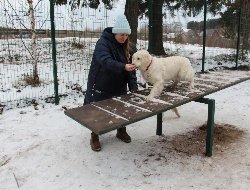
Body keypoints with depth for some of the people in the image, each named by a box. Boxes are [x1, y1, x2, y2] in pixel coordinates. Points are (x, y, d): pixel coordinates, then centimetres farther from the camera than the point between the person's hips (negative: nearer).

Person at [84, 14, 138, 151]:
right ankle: (94, 137, 22)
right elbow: (106, 61, -34)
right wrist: (123, 67, -49)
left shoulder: (125, 47, 3)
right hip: (100, 86, -6)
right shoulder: (102, 43, -18)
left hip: (119, 86, 6)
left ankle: (121, 132, 35)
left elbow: (130, 66, 0)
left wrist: (133, 86, -10)